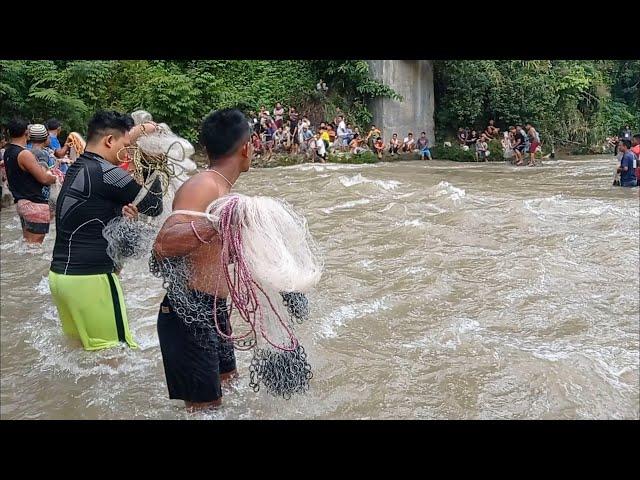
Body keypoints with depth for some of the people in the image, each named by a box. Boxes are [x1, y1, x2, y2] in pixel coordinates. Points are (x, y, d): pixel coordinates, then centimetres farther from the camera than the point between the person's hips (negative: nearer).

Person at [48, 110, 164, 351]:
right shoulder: (104, 172, -16)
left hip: (61, 274, 10)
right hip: (89, 278, -10)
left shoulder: (78, 168, 10)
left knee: (77, 345, 17)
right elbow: (154, 207, -8)